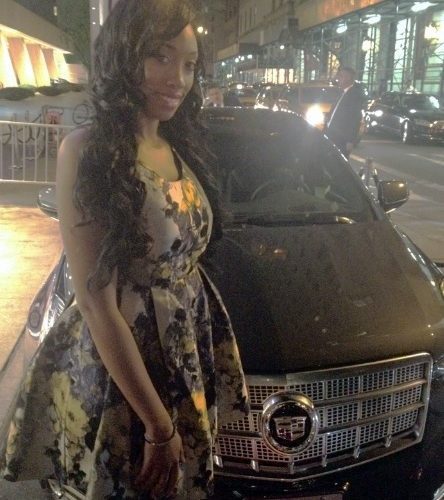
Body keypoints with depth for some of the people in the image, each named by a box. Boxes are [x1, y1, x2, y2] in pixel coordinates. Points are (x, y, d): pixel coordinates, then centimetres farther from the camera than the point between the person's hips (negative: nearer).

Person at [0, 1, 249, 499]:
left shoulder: (180, 149, 3)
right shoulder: (87, 151, -19)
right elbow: (97, 302, -21)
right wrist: (158, 424, -18)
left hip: (188, 357, 7)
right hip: (116, 373, -7)